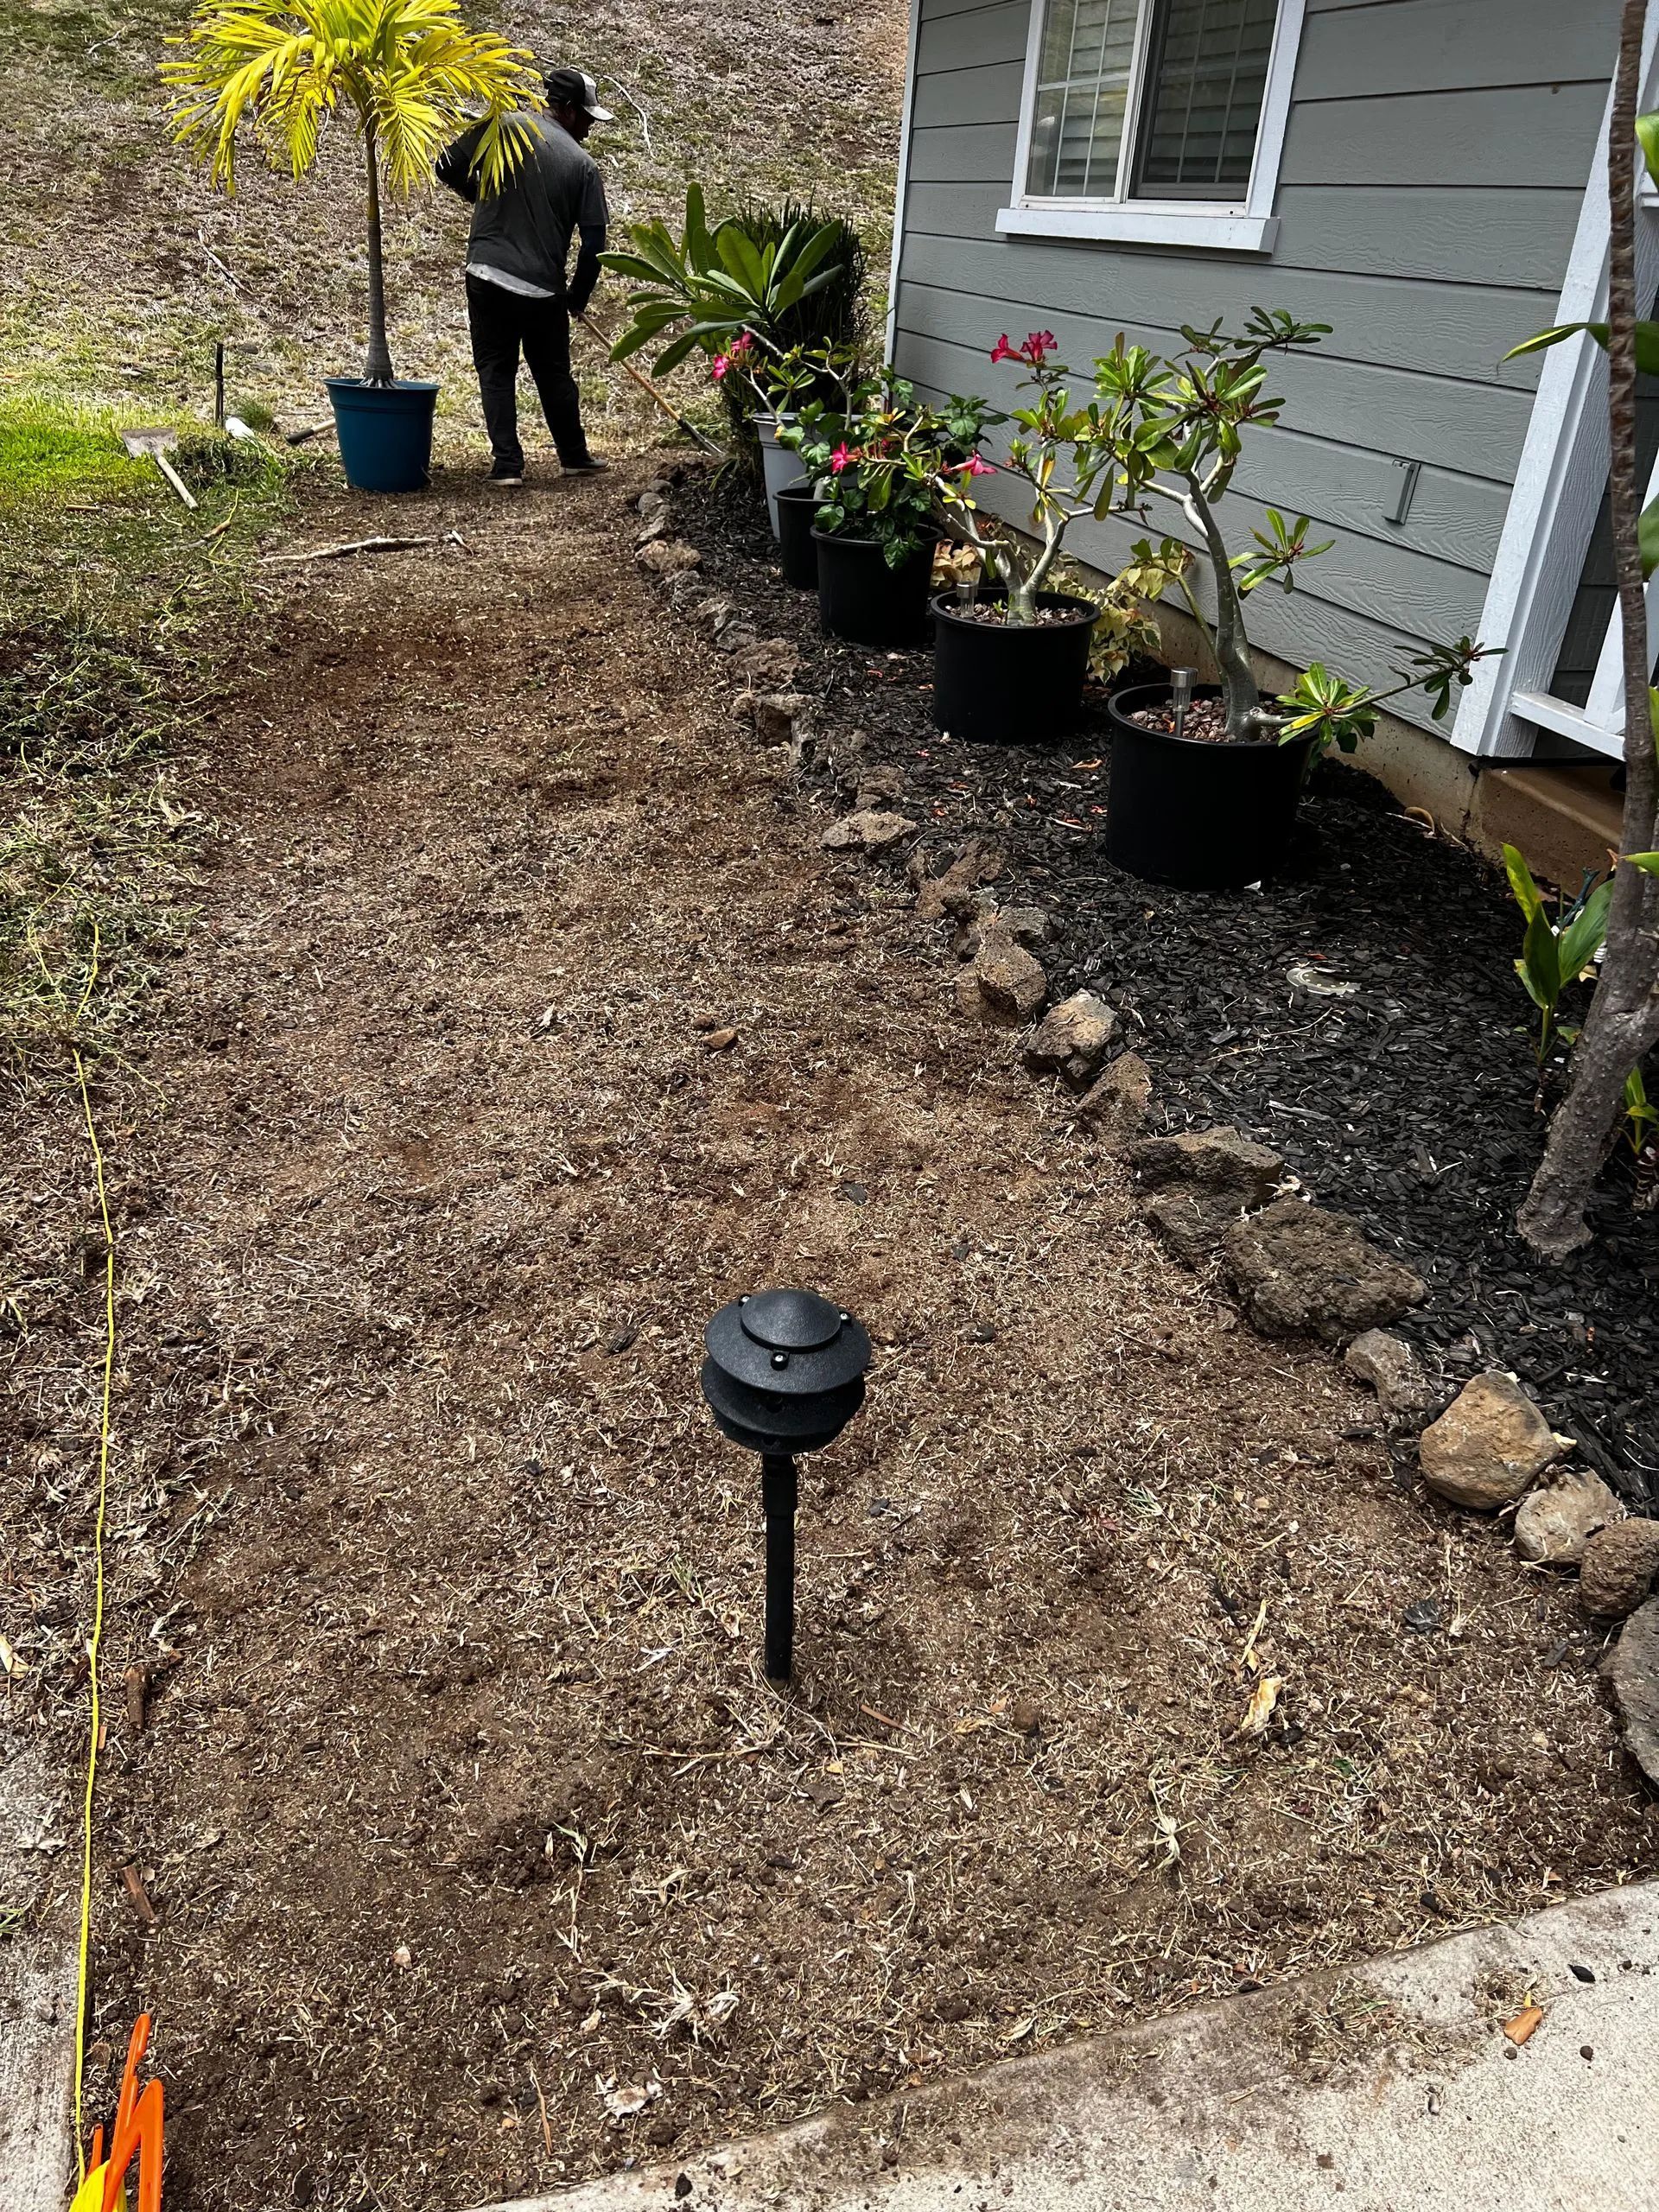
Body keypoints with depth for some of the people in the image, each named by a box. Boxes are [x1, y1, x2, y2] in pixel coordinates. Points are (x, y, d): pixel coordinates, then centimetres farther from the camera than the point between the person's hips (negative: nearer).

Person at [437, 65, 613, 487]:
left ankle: (507, 464, 0)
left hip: (488, 274, 0)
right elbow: (594, 243, -1)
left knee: (496, 371, 6)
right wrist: (577, 297, 14)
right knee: (554, 374, 16)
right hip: (544, 287, 0)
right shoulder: (582, 163, 1)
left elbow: (447, 168, 5)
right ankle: (574, 456, 25)